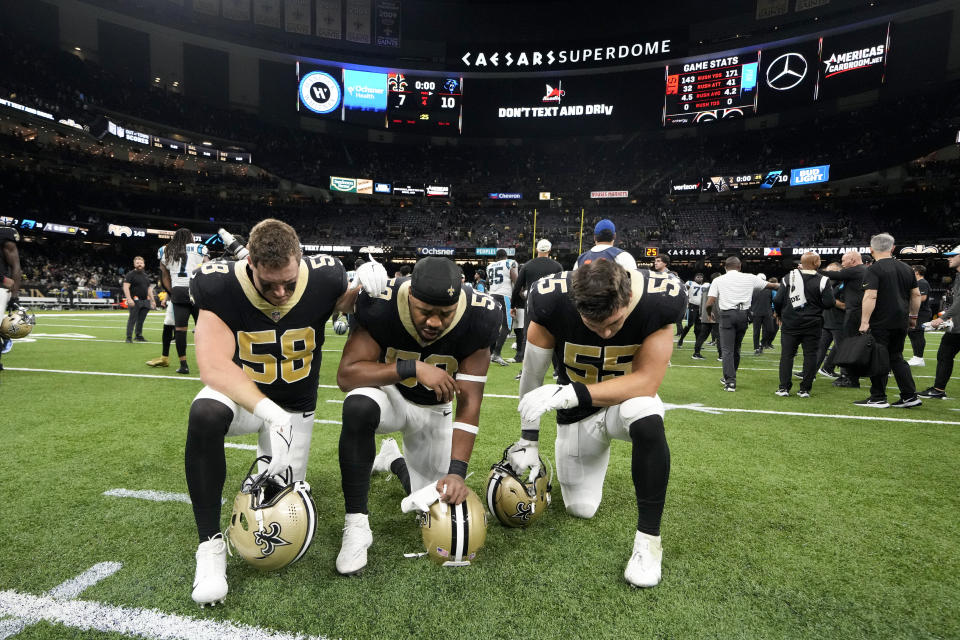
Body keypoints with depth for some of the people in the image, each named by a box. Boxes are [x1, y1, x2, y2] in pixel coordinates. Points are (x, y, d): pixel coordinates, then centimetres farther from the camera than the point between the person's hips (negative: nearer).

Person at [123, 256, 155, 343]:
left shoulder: (146, 275, 19)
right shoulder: (130, 274, -2)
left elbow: (149, 289, 23)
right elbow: (126, 287, -10)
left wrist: (152, 300, 18)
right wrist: (129, 299, -21)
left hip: (144, 301, 6)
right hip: (134, 301, -6)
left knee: (141, 320, 10)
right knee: (132, 319, -6)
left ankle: (138, 336, 19)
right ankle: (129, 337, -3)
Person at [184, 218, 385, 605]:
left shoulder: (323, 280, -20)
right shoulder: (221, 287, -24)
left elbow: (346, 305, 3)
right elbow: (214, 367, -31)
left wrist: (365, 287, -21)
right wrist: (267, 410, -45)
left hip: (295, 406, 2)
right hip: (240, 395, -1)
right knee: (204, 415, -38)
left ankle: (273, 461, 45)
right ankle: (210, 545, -21)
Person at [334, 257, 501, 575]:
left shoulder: (477, 319, -26)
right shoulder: (381, 305, -29)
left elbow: (469, 403, -23)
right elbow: (346, 375, -29)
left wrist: (457, 472, -31)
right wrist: (413, 368, -40)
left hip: (435, 410, 2)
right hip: (389, 392, -2)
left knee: (440, 501, 6)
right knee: (359, 406, -38)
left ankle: (394, 460, 38)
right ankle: (356, 524, -21)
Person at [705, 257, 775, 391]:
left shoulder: (718, 280, 2)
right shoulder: (750, 278, 9)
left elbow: (709, 303, -6)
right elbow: (771, 285, 22)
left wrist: (709, 314, 14)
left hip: (727, 315, -3)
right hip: (744, 315, 3)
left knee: (727, 349, -2)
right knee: (736, 348, 16)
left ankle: (730, 381, -11)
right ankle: (729, 377, 29)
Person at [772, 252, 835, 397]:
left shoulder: (789, 277, -3)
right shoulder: (823, 281, -6)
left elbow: (778, 300, -3)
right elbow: (829, 304, -8)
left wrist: (779, 314, 14)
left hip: (790, 323, 1)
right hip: (812, 325, 0)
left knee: (787, 354, 7)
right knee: (810, 355, 7)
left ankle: (784, 387, 6)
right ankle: (805, 389, 9)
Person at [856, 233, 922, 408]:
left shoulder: (874, 269, -11)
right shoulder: (906, 268, 11)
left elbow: (870, 296, -20)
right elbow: (916, 295, 16)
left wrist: (864, 322, -19)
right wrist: (913, 316, 25)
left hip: (880, 323, -7)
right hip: (901, 322, 7)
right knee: (896, 358, 17)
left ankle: (878, 398, 6)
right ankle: (910, 396, 17)